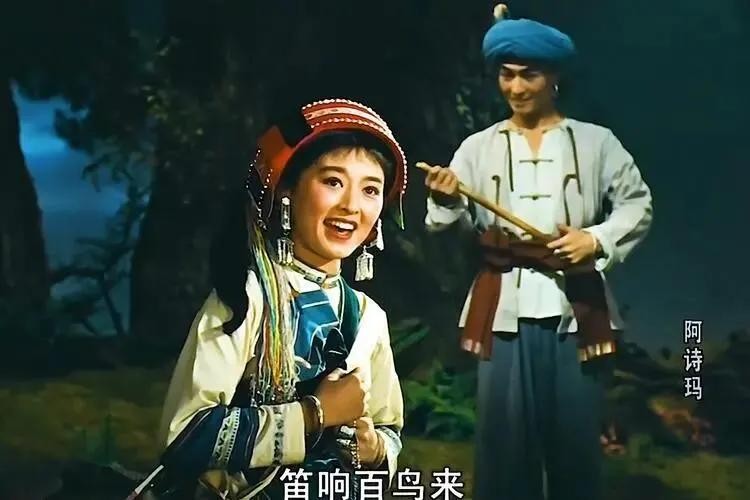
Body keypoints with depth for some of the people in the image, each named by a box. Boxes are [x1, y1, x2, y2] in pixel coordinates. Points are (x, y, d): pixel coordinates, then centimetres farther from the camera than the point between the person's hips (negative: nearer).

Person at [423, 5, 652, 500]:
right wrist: (446, 201, -23)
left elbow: (638, 204, 6)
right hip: (505, 309, 1)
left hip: (575, 306, 0)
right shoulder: (478, 147, 8)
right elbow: (456, 224, -1)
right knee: (504, 431, 4)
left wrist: (597, 239, -10)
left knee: (575, 432, 8)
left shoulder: (596, 142, 6)